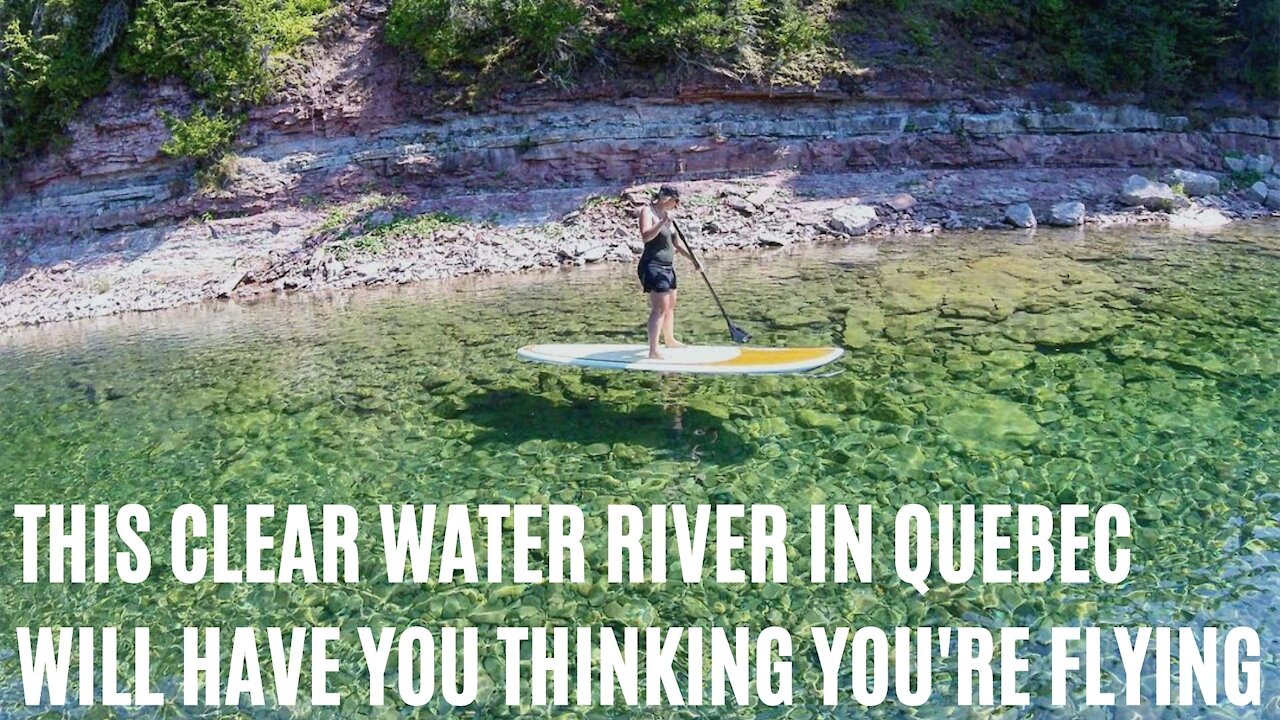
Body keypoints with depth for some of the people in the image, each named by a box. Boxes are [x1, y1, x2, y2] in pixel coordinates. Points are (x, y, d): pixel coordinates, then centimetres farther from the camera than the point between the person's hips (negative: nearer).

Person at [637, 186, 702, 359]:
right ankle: (653, 352, -18)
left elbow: (676, 244, 21)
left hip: (667, 267, 10)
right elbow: (646, 236, -28)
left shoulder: (667, 215, 14)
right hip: (653, 266, -10)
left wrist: (693, 259, 20)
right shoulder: (647, 211, -11)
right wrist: (662, 221, -34)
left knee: (670, 305, 21)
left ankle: (669, 339, 40)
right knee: (660, 307, -16)